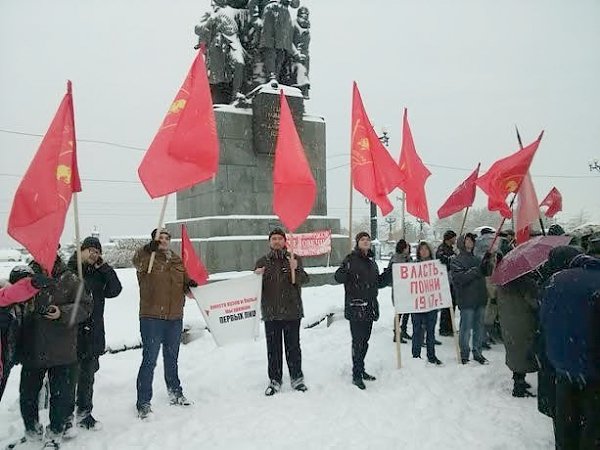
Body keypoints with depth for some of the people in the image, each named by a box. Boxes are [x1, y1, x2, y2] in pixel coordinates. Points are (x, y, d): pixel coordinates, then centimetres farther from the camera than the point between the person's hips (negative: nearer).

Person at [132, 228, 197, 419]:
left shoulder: (177, 260, 11)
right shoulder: (147, 258, -6)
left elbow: (185, 283, 17)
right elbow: (137, 261, -30)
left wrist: (190, 284, -5)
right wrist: (150, 248, -47)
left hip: (175, 317, 6)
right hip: (152, 317, -5)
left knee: (172, 358, 20)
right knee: (149, 360, -2)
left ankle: (175, 392, 37)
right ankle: (143, 403, 11)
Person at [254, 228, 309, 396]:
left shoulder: (294, 259, 3)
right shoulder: (262, 262, 7)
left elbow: (303, 279, -10)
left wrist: (295, 269, -31)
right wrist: (257, 276, -15)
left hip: (292, 311, -1)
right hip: (271, 312, 1)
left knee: (293, 346, 8)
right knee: (273, 348, 7)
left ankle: (296, 378, 23)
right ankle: (274, 380, 19)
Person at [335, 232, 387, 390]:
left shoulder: (371, 261, 14)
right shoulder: (351, 259, -7)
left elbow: (378, 283, 22)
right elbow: (339, 278, -18)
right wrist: (344, 269, -38)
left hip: (369, 307, 7)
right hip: (355, 307, -7)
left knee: (364, 341, 15)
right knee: (358, 341, -5)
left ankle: (360, 370, 29)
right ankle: (356, 375, 6)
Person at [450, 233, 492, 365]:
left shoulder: (476, 258, 15)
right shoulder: (456, 260, -5)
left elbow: (486, 273, 12)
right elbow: (459, 278, -17)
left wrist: (486, 262, -6)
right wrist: (476, 270, -18)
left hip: (480, 299, 6)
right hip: (467, 300, -6)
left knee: (479, 327, 13)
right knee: (466, 328, -1)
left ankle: (477, 352, 25)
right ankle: (464, 354, 11)